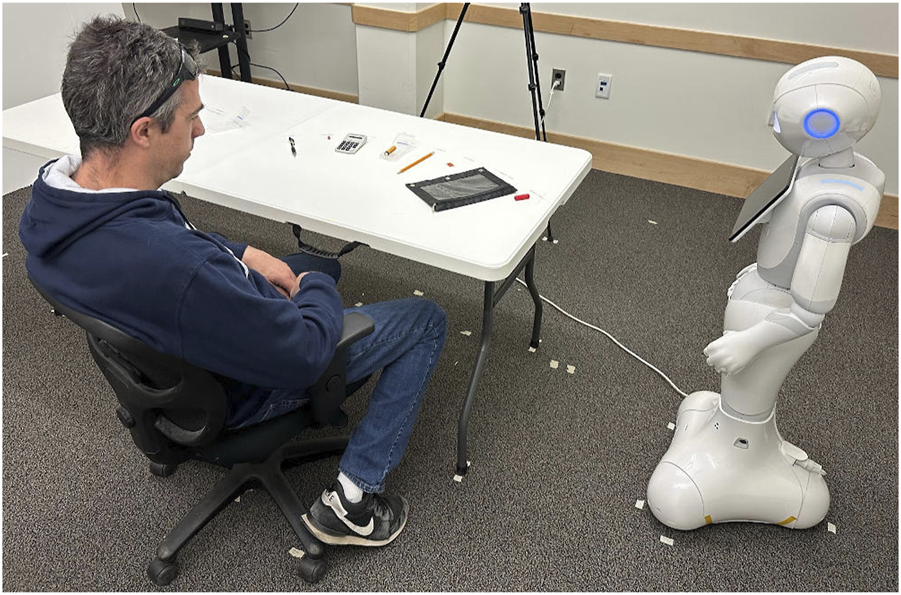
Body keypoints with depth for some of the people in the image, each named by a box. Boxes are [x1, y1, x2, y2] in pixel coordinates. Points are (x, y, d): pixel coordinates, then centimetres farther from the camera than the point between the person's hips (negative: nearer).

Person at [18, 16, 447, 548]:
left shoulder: (49, 204, -14)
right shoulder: (180, 269, -44)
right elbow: (305, 354, -30)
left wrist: (242, 254, -3)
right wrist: (316, 292, -10)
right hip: (242, 394, -8)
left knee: (320, 265, 28)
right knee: (427, 320, 2)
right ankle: (351, 501, 5)